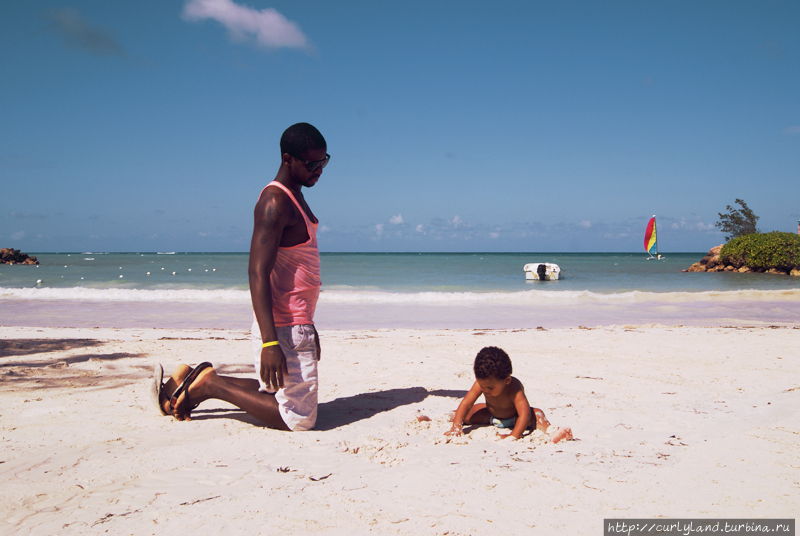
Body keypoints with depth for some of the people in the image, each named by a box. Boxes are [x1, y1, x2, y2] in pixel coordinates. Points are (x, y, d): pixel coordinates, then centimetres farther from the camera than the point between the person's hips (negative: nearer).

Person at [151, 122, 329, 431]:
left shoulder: (295, 198, 15)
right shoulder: (274, 203, -17)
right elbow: (257, 273, -25)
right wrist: (270, 343, -32)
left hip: (297, 325, 10)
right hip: (283, 330, -10)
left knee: (275, 391, 23)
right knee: (298, 420, -7)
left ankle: (198, 381, 20)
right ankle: (211, 384, -1)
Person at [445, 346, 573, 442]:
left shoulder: (514, 389, -40)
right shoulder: (481, 384, -27)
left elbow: (524, 414, -48)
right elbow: (466, 403, -25)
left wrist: (513, 436, -58)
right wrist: (456, 426, -37)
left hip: (513, 418, -4)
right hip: (491, 416, 4)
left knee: (537, 414, -31)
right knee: (467, 414, -7)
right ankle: (455, 417, 24)